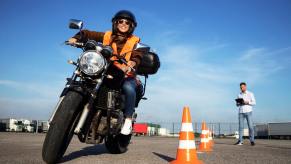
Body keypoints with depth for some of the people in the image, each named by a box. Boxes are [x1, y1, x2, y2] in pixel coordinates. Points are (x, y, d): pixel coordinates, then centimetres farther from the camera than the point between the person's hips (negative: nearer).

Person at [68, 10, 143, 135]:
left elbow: (137, 56, -9)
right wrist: (76, 38, -7)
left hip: (126, 75, -3)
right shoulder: (107, 36, 14)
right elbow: (88, 34, 14)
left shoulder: (135, 41, 8)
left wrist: (132, 63, -33)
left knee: (129, 88, -34)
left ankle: (128, 120, -19)